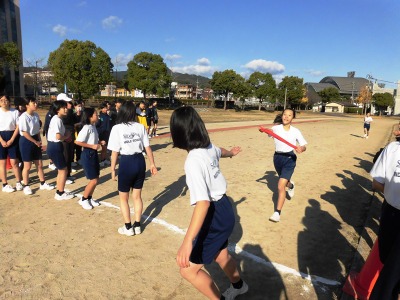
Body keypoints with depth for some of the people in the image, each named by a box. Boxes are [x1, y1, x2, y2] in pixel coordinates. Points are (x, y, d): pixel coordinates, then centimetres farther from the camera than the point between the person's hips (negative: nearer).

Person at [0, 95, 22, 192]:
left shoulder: (15, 112, -2)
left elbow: (18, 127, -4)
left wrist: (11, 140, -10)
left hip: (12, 138, -1)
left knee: (14, 162, 2)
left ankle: (18, 182, 14)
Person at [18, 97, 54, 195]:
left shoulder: (36, 115, 4)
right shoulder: (24, 117, -18)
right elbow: (24, 133, -18)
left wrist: (39, 141, 3)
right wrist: (36, 142, -13)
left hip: (36, 140, 7)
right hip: (26, 141, -7)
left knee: (39, 164, 14)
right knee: (27, 166, 3)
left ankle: (43, 183, 26)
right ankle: (26, 186, 19)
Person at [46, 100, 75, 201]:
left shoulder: (58, 119, 14)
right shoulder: (57, 120, -18)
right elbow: (58, 136, -26)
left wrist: (66, 134, 0)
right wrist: (67, 136, -9)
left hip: (55, 146, 10)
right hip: (55, 147, -10)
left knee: (61, 170, 18)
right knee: (63, 170, 1)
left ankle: (59, 192, 26)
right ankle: (61, 194, 11)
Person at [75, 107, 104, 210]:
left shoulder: (93, 126, 9)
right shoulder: (87, 128, -18)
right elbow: (77, 141, -24)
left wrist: (100, 143, 2)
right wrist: (92, 146, -23)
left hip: (94, 154, 9)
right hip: (88, 154, -9)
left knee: (96, 179, 14)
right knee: (93, 180, -3)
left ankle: (89, 198, 29)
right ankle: (83, 199, 16)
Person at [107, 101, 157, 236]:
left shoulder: (117, 128, -9)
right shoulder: (141, 127, 1)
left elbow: (115, 152, -9)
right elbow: (147, 148, 3)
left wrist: (112, 169, 1)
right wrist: (152, 164, 13)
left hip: (126, 163, -4)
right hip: (140, 161, 4)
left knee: (123, 198, 15)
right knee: (137, 196, 18)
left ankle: (128, 227, 22)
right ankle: (137, 226, 27)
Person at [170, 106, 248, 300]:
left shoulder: (193, 161, -29)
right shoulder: (209, 148, -3)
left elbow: (203, 203, -38)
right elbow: (221, 152, 23)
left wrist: (187, 241, -44)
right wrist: (231, 153, 48)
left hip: (215, 217, -9)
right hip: (224, 210, 9)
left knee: (189, 270, 3)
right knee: (221, 256, 33)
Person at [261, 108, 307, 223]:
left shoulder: (295, 131, -5)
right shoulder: (276, 128, -4)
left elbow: (304, 146, -2)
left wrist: (301, 149, -26)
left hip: (289, 158, -3)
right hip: (277, 157, 3)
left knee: (281, 186, -17)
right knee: (284, 182, 27)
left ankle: (277, 213, -9)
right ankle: (291, 185, 66)